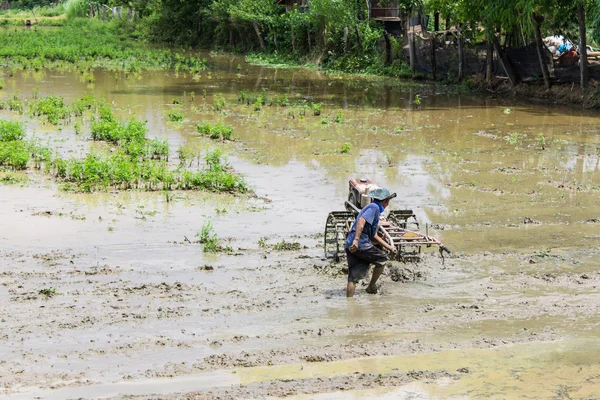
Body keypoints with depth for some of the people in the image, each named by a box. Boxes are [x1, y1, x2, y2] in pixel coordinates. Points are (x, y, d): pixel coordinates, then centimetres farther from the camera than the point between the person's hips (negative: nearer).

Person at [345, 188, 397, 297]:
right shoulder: (374, 207, -3)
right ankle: (371, 287, 20)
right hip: (361, 244, -9)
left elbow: (373, 235, 34)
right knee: (382, 259, 13)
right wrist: (356, 240, -30)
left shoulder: (374, 208, 28)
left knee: (353, 278, 6)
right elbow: (361, 221, -21)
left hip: (350, 245, 9)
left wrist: (389, 247, 38)